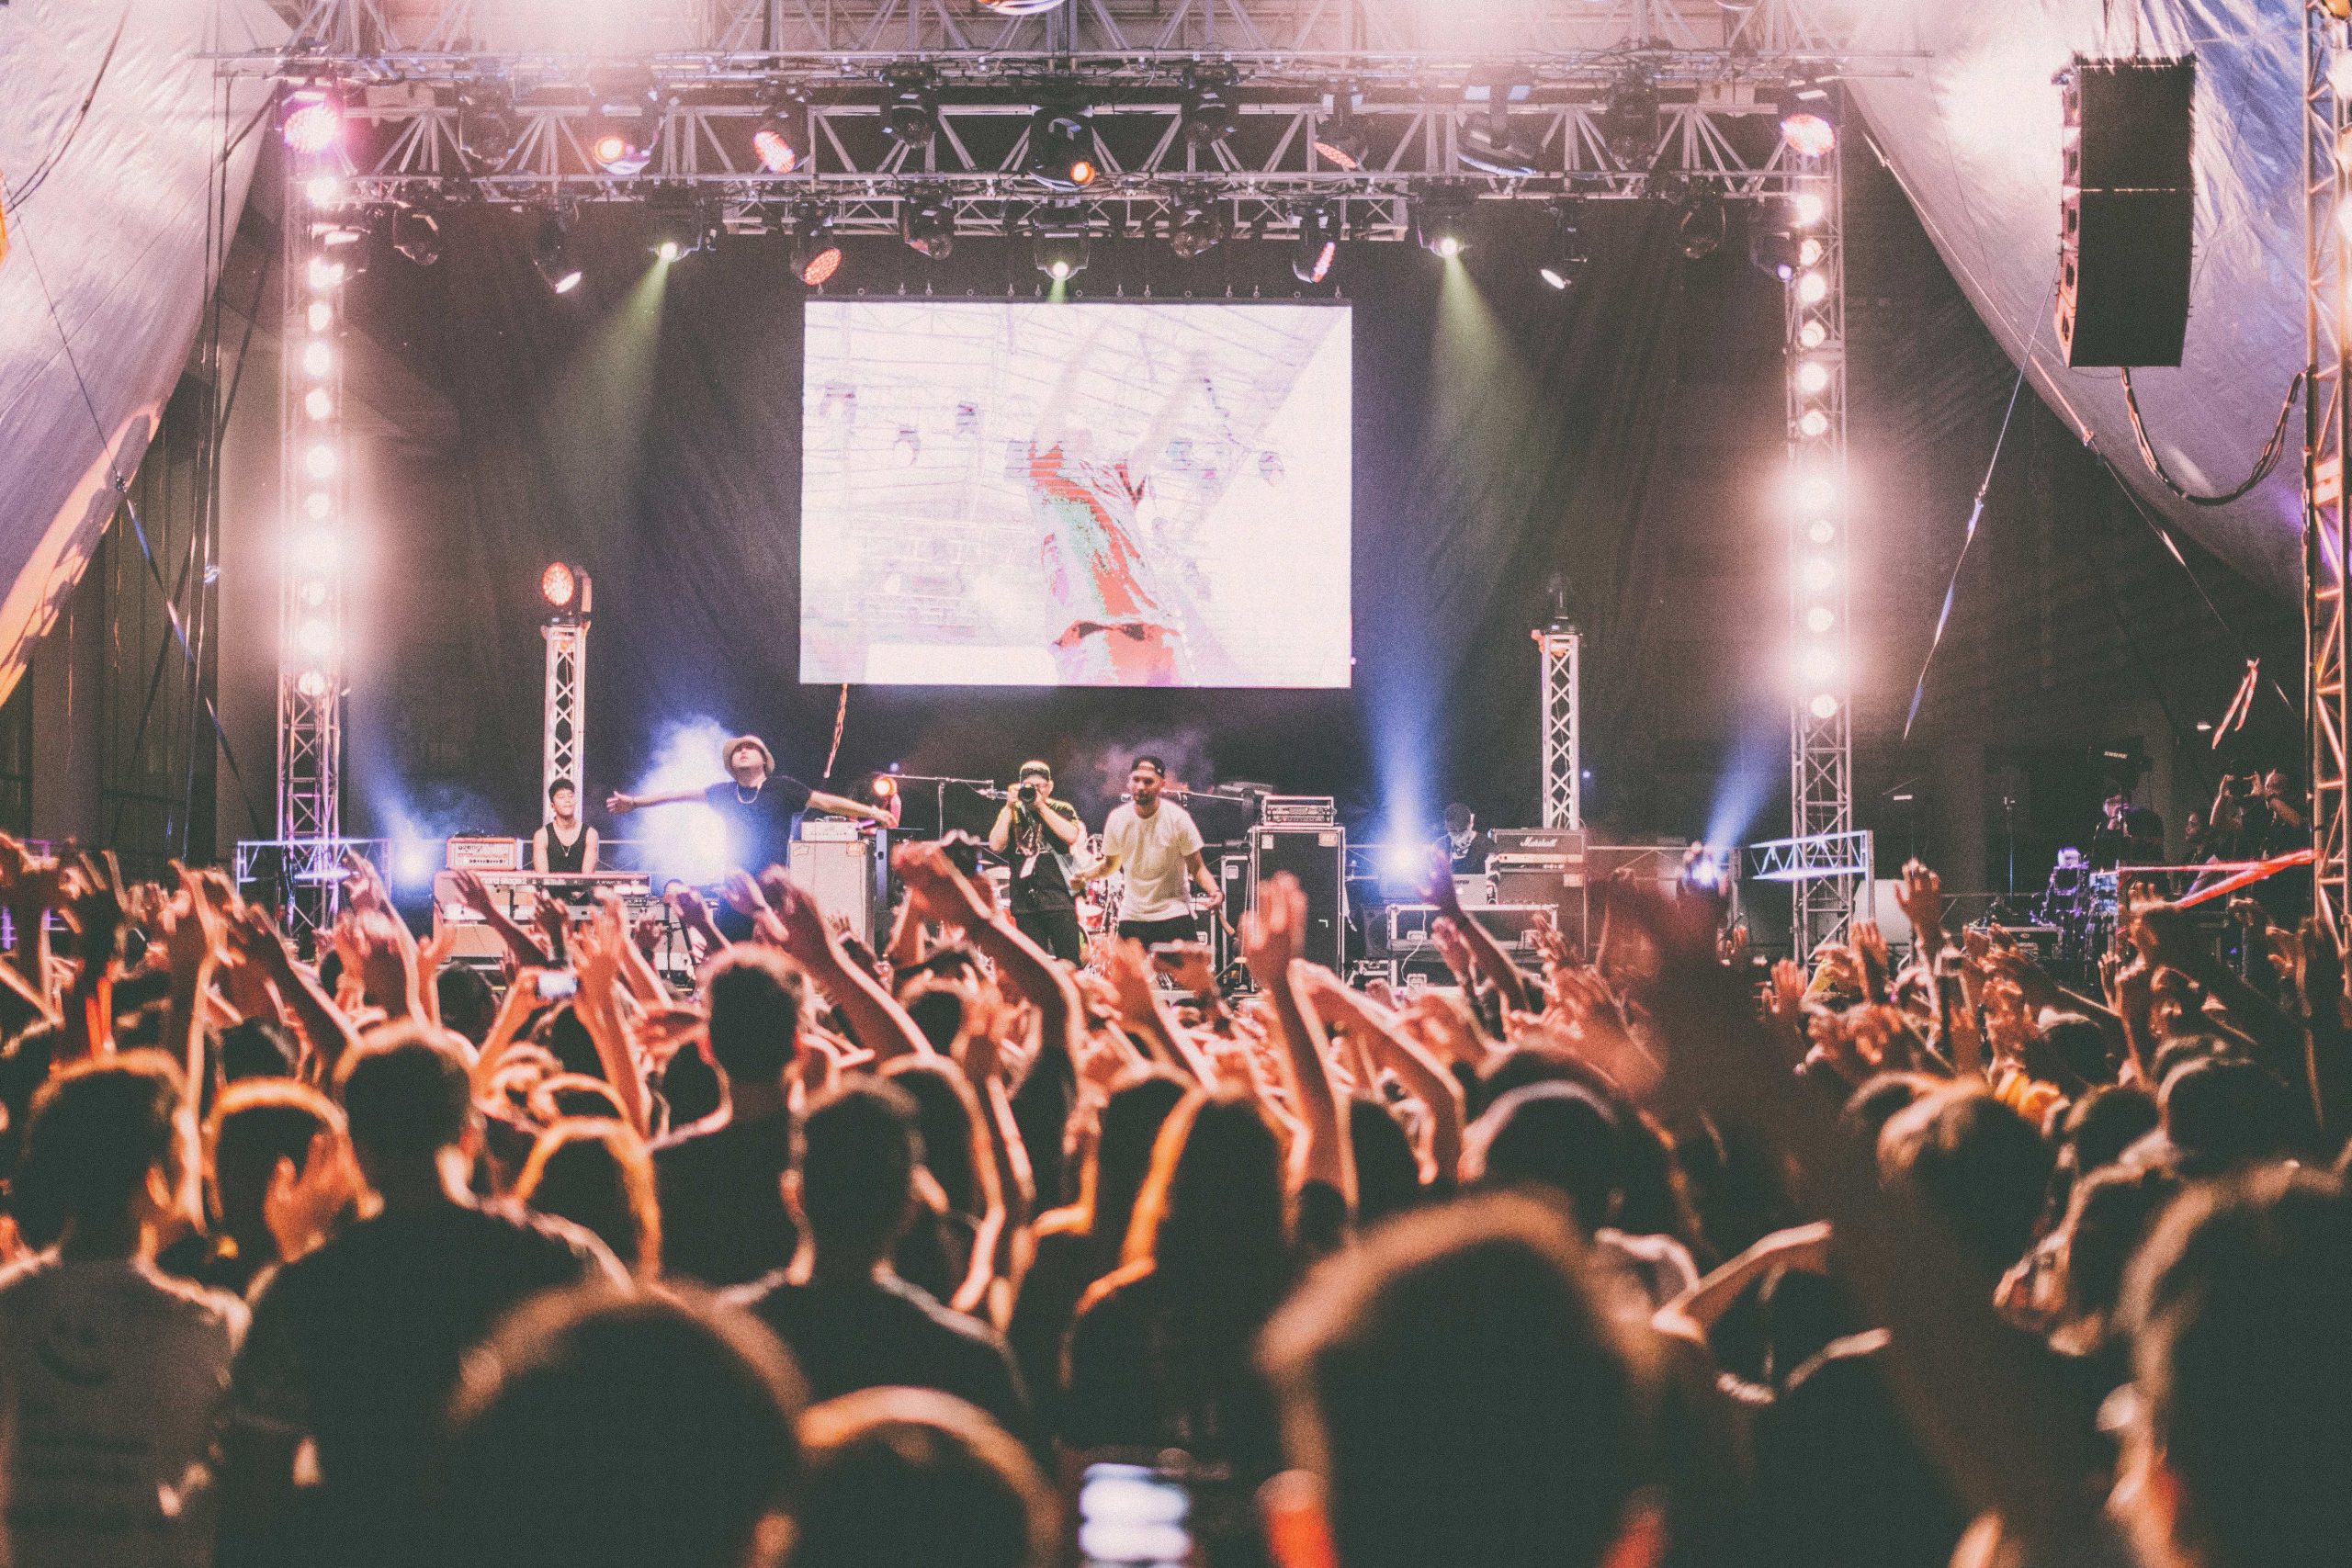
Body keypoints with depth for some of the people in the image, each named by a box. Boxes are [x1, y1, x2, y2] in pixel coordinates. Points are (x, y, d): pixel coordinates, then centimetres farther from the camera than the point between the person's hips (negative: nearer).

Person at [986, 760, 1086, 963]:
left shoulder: (1062, 809, 6)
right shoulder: (1012, 814, 11)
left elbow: (1071, 836, -13)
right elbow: (996, 846, -2)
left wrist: (1041, 806, -12)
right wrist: (1009, 808, -6)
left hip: (1058, 898, -2)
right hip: (1025, 900, 2)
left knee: (1068, 962, -7)